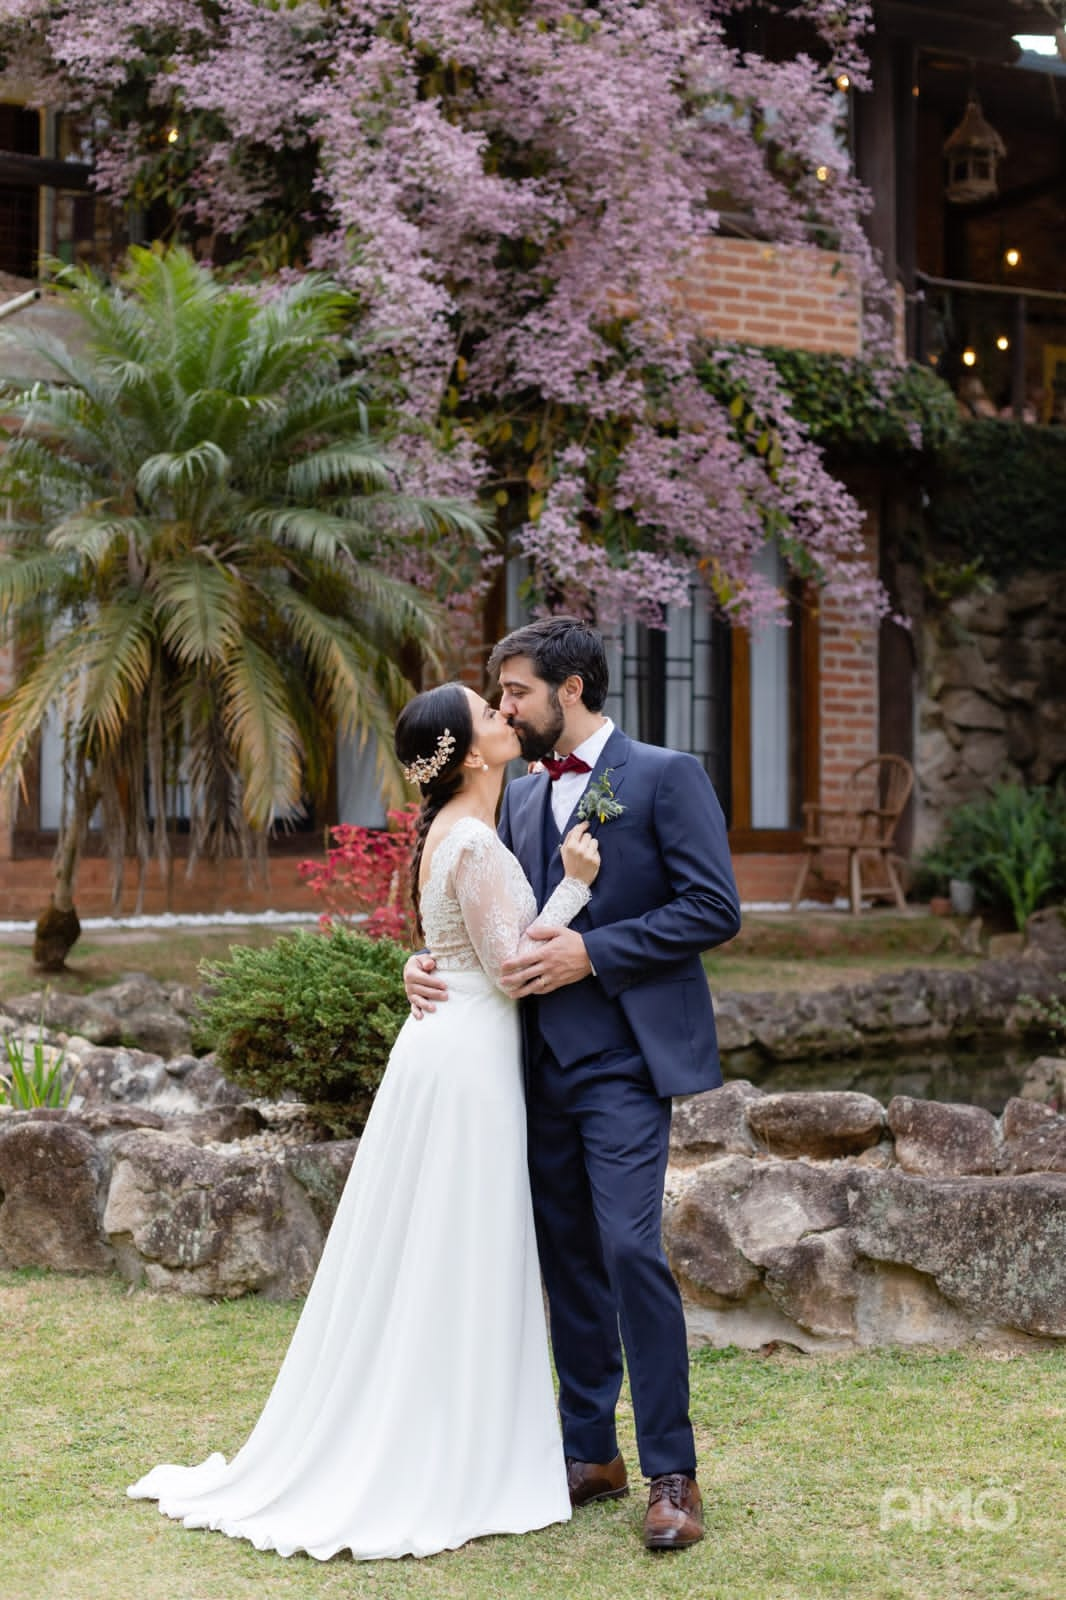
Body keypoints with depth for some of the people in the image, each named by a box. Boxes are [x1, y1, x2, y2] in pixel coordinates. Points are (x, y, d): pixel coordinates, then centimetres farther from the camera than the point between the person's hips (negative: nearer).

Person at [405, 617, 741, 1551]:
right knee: (567, 1257, 11)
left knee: (631, 1248, -13)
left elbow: (715, 909, -12)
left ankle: (672, 1473, -3)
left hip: (622, 1059, -7)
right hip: (540, 1060, 7)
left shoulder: (665, 777, -5)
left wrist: (590, 952, -17)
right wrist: (429, 960, -2)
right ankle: (591, 1453, 22)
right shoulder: (521, 797, 15)